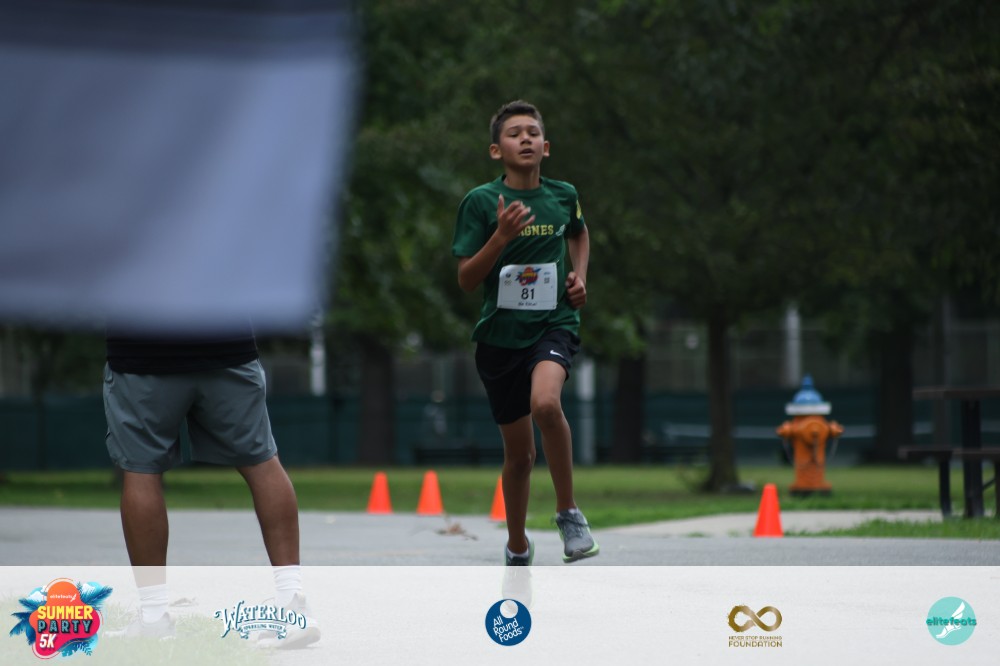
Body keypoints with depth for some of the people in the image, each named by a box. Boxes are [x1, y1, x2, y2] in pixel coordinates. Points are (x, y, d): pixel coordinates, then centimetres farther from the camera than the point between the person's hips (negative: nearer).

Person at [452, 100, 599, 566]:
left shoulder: (563, 195, 3)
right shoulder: (480, 202, -6)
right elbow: (466, 279, -9)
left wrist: (579, 275, 9)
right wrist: (501, 236, -22)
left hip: (554, 322, 0)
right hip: (500, 331, 0)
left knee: (545, 403, -33)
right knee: (519, 454, 9)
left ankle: (568, 512, -15)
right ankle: (517, 548, 33)